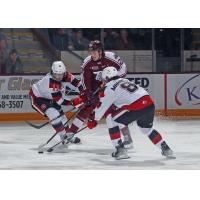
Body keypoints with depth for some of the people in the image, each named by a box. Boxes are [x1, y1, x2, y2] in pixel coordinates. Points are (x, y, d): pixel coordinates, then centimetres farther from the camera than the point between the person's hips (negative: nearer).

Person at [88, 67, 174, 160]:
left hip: (136, 108, -7)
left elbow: (102, 106, 12)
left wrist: (94, 120, 25)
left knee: (111, 120, 8)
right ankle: (165, 149, 32)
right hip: (150, 104, 7)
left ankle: (120, 149, 2)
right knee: (146, 128, 33)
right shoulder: (124, 81, 27)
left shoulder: (108, 88, 6)